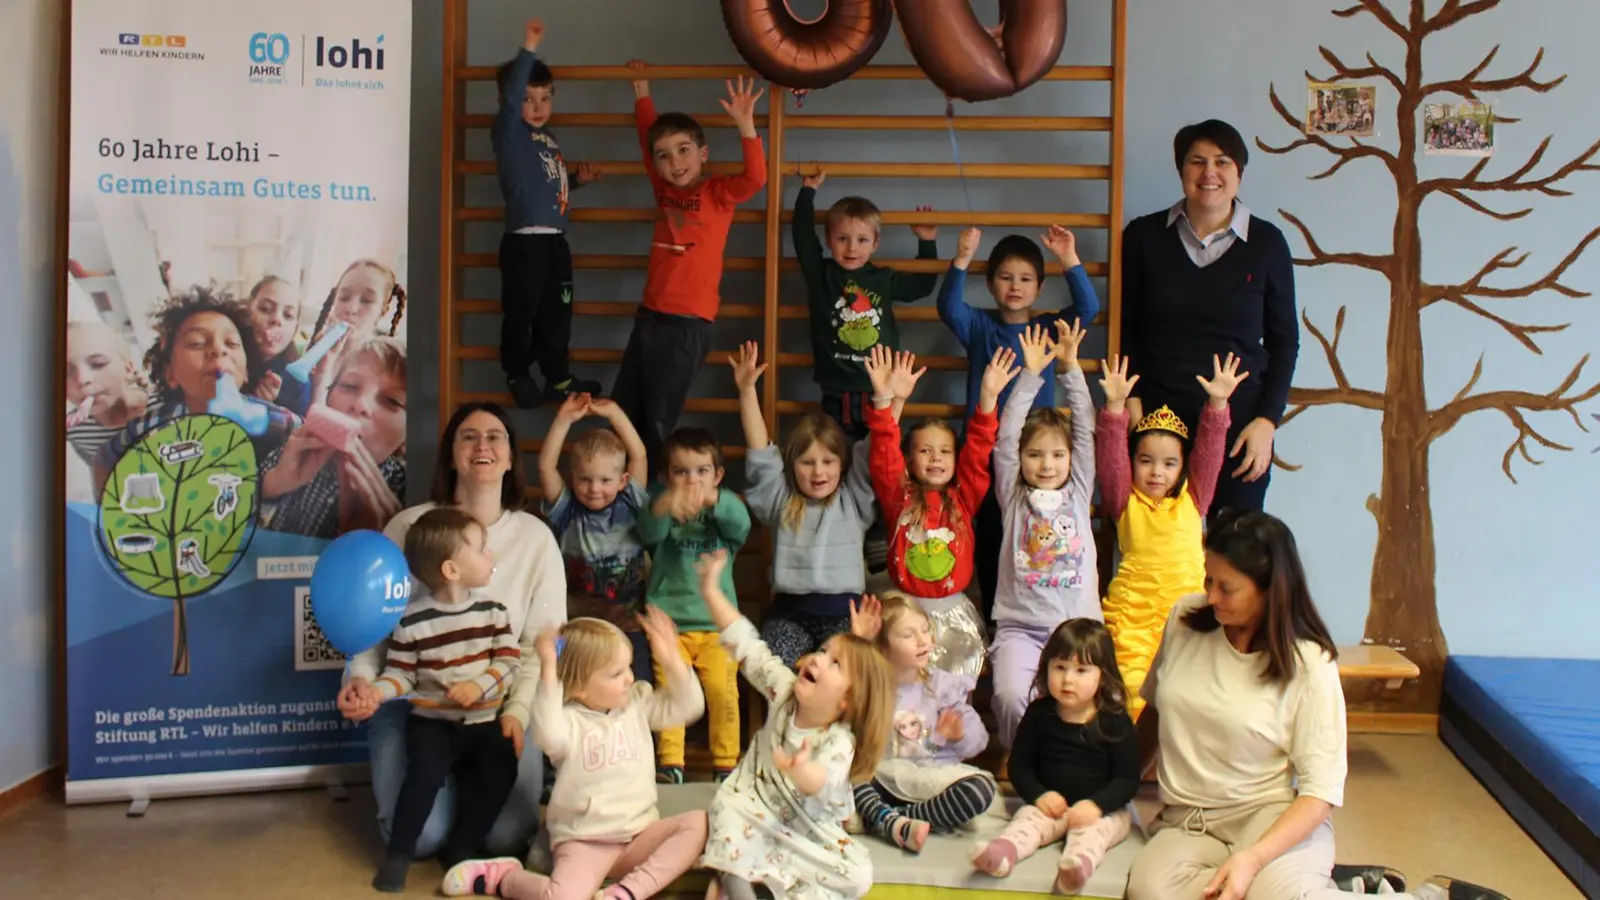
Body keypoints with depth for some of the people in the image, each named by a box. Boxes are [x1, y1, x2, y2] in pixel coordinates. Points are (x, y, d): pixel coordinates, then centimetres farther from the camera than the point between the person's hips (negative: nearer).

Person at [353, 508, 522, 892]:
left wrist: (481, 685, -19)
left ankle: (460, 850, -2)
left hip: (484, 719, 3)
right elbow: (401, 673, -4)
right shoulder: (412, 618, -8)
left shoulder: (492, 608, 1)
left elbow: (510, 660, -3)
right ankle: (398, 854, -8)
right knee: (426, 773, -26)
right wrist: (377, 693, -24)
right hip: (432, 720, -3)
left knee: (501, 770, -18)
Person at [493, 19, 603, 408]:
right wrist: (528, 49, -33)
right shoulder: (508, 132, -7)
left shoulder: (549, 137, 15)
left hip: (556, 242, 7)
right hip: (523, 243, -7)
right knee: (520, 314, 5)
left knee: (556, 315, 14)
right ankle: (518, 375, 22)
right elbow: (508, 98, -27)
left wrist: (577, 178, 9)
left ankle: (557, 378, 25)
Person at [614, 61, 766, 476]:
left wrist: (745, 124, -34)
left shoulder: (718, 193, -5)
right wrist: (642, 91, 26)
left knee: (657, 422, -4)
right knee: (622, 414, 12)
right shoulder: (665, 190, 10)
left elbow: (755, 177, -24)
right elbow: (648, 137, 23)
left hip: (688, 324, -7)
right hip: (649, 317, 7)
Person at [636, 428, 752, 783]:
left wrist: (713, 499, -38)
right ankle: (670, 764, -4)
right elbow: (649, 530, -17)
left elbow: (740, 522, -15)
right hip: (669, 623, 0)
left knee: (722, 688, -15)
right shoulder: (662, 513, 7)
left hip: (716, 624, 0)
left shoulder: (723, 514, 9)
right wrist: (664, 504, -42)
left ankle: (726, 764, -2)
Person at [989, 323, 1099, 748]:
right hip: (1019, 627, -1)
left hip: (1078, 625, 1)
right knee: (1011, 696, -25)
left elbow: (1086, 430, 7)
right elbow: (1006, 437, 0)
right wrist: (1031, 374, -1)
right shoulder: (1013, 497, 9)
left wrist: (1070, 366, 3)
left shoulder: (1078, 492, 13)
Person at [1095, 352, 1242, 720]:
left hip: (1185, 601, 2)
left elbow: (1209, 453, 3)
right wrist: (1115, 406, -17)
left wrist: (1218, 405, -10)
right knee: (1132, 683, -14)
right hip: (1132, 605, -1)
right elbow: (1110, 457, -5)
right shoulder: (1124, 501, 7)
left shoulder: (1193, 499, 13)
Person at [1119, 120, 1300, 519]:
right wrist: (1131, 401, -2)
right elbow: (1125, 329, 9)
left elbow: (1284, 340, 8)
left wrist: (1268, 419, -1)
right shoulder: (1144, 236, 4)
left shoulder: (1267, 243, 3)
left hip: (1239, 423, 0)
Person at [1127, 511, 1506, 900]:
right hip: (1186, 824, 4)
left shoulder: (1309, 665, -10)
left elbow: (1322, 790, -11)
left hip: (1275, 816, -3)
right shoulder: (1184, 619, 1)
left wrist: (1252, 858, -24)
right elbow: (1155, 707, 19)